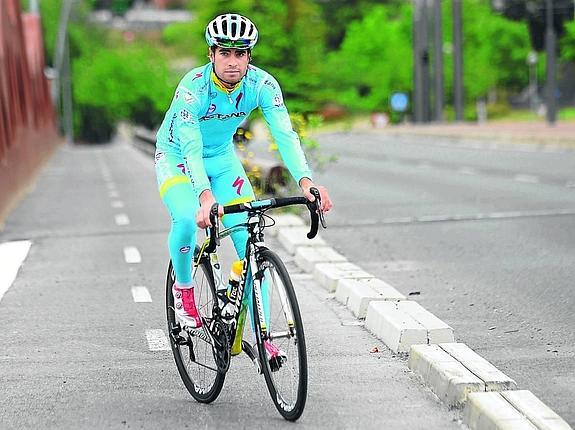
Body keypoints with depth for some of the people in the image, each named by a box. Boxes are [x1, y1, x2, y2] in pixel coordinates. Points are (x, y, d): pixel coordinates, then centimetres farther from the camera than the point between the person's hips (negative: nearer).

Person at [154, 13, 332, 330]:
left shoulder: (262, 84, -22)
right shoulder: (193, 87, -32)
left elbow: (284, 134, -31)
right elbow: (190, 148, -42)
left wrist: (306, 182, -47)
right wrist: (206, 197, -58)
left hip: (222, 158, 3)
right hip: (176, 157, -3)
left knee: (251, 242, -11)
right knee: (187, 220, -33)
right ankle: (183, 287, -2)